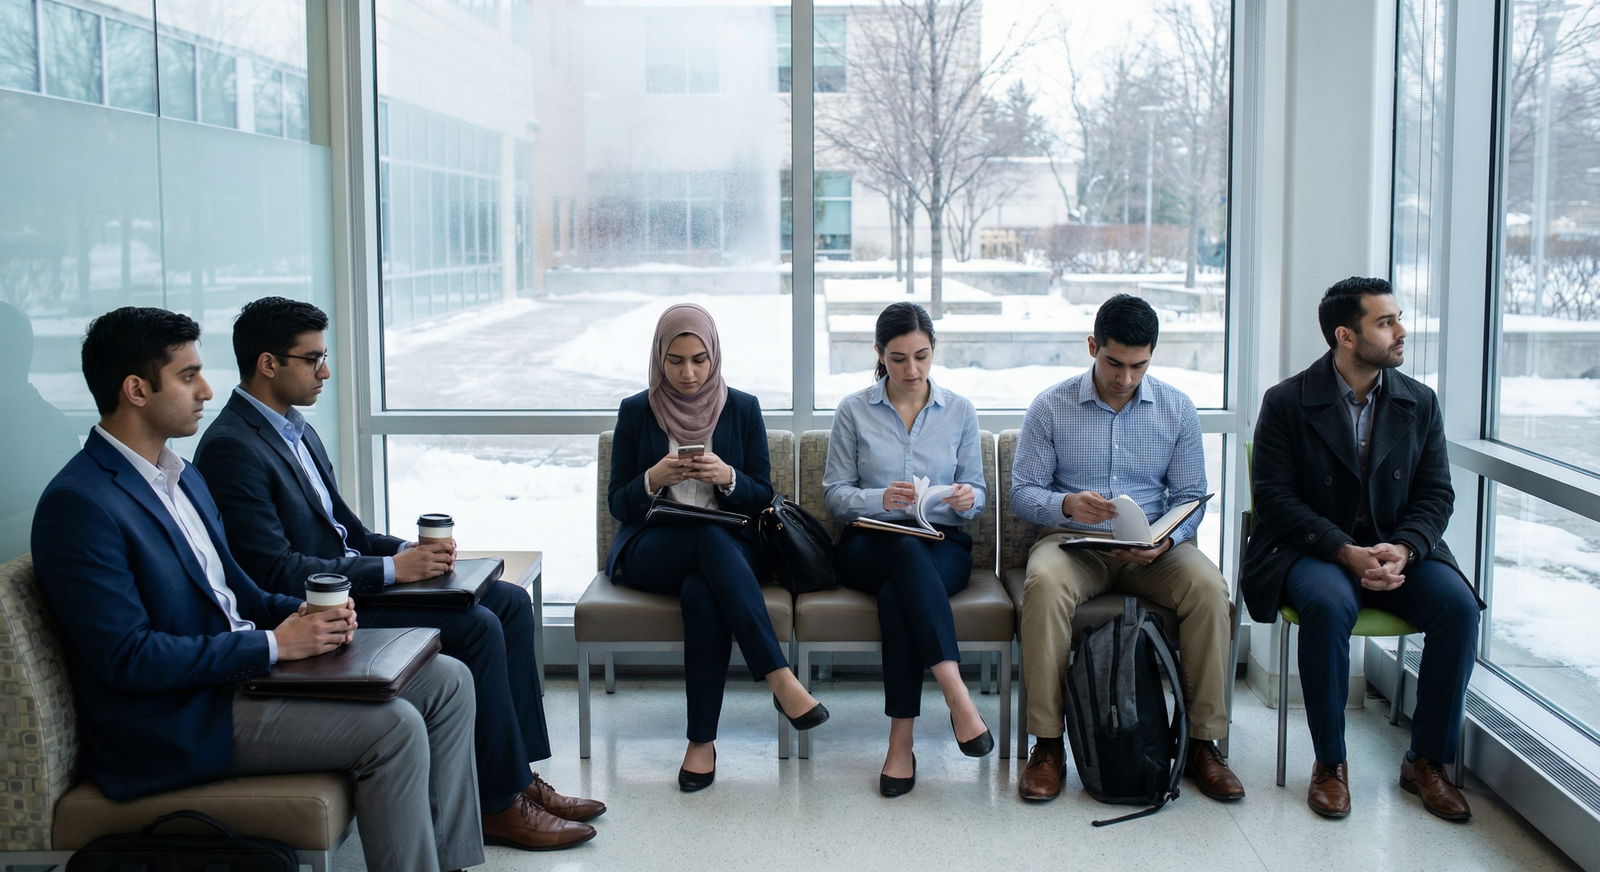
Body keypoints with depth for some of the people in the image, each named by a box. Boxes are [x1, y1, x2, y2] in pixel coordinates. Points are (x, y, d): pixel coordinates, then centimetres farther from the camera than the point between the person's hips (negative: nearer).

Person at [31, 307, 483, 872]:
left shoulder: (181, 476, 14)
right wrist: (273, 643, -19)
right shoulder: (78, 503, -17)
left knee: (446, 682, 1)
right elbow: (127, 657, -22)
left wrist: (305, 614, -2)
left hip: (243, 667, 10)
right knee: (392, 728, -23)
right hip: (174, 727, -9)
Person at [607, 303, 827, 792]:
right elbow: (617, 504, 5)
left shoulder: (743, 409, 8)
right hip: (649, 550, 0)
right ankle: (779, 679, -42)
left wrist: (728, 478, -15)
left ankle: (703, 741, -31)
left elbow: (762, 499, 7)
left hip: (727, 549, 1)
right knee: (709, 537, -38)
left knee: (702, 593, -38)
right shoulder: (636, 412, 7)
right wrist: (654, 479, -16)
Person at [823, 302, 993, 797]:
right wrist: (881, 499, -18)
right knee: (907, 549, -40)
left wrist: (967, 498, -13)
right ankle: (957, 696, -46)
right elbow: (835, 495, 3)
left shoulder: (960, 411, 10)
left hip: (943, 545, 1)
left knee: (897, 593, -37)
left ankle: (901, 743, -35)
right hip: (869, 547, -1)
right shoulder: (854, 411, 6)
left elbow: (976, 496, 12)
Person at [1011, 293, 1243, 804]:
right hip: (1074, 541, -1)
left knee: (1208, 587, -30)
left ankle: (1203, 743, -16)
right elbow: (1022, 492, 0)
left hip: (1153, 549, 2)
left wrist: (1166, 540, -15)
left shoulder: (1177, 409, 7)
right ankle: (1047, 744, -25)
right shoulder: (1050, 408, 2)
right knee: (1044, 584, -36)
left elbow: (1191, 495, 7)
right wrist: (1067, 505, -22)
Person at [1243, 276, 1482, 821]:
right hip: (1314, 552, -3)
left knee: (1458, 606, -25)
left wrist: (1402, 549, -17)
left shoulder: (1419, 403, 7)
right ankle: (1330, 763, -18)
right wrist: (1346, 552, -21)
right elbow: (1274, 495, -9)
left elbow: (1435, 495, 4)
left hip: (1399, 550, 4)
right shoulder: (1287, 402, -4)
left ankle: (1427, 760, -7)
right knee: (1328, 606, -36)